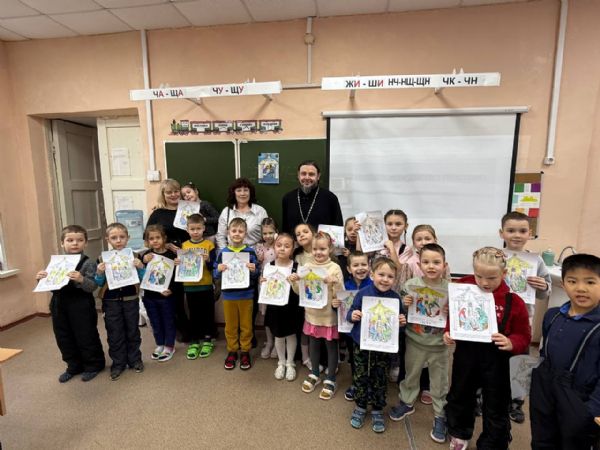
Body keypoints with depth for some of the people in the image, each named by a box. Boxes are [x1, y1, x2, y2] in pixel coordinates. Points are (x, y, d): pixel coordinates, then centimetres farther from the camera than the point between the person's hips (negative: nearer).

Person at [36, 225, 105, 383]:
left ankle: (93, 365, 27)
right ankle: (74, 366, 37)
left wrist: (81, 280, -38)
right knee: (64, 339, 18)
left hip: (81, 307, -6)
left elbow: (92, 286, -20)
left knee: (86, 338, 7)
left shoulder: (88, 263, -12)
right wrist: (41, 279, -6)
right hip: (60, 307, 6)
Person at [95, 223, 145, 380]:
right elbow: (99, 283, 0)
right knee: (115, 334, 10)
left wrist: (140, 267, -20)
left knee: (132, 331, 13)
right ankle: (118, 363, 26)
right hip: (111, 302, 0)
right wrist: (99, 272, -19)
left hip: (131, 300, 0)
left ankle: (135, 360, 29)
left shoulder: (134, 257, -5)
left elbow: (142, 279, -1)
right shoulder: (102, 259, -5)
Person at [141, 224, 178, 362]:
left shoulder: (171, 255, -11)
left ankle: (169, 346, 27)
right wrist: (144, 262, -20)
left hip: (166, 295, -4)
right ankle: (160, 345, 36)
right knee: (155, 322, 18)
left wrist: (171, 290, -20)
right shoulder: (146, 256, 0)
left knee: (168, 321, 10)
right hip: (150, 296, 4)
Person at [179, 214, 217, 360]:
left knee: (208, 314, 8)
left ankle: (208, 340, 23)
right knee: (193, 315, 12)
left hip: (206, 286, -2)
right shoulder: (184, 245, 3)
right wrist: (177, 263, -13)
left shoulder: (209, 244, -5)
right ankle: (194, 342, 24)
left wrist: (208, 260, -26)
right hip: (190, 286, 2)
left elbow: (213, 267, -7)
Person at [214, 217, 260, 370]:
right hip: (228, 296, 1)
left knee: (246, 325, 12)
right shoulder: (223, 252, -4)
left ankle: (245, 352, 29)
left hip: (246, 295, -1)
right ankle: (232, 351, 33)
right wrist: (219, 270, -21)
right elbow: (215, 275, 0)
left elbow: (257, 274, -3)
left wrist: (254, 270, -25)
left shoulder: (250, 251, -7)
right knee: (230, 326, 15)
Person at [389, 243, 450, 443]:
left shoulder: (450, 289, -14)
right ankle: (407, 402, 47)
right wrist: (404, 305, -23)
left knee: (439, 383, 16)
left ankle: (440, 416, 38)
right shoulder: (410, 285, -13)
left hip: (439, 344, -1)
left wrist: (450, 313, -25)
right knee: (411, 375, 22)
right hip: (414, 341, 1)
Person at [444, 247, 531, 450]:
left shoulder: (513, 300, -16)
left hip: (496, 359, -2)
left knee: (496, 406, 16)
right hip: (465, 354, 3)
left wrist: (511, 343, -28)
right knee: (459, 396, 22)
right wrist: (448, 333, -12)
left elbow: (524, 336, -8)